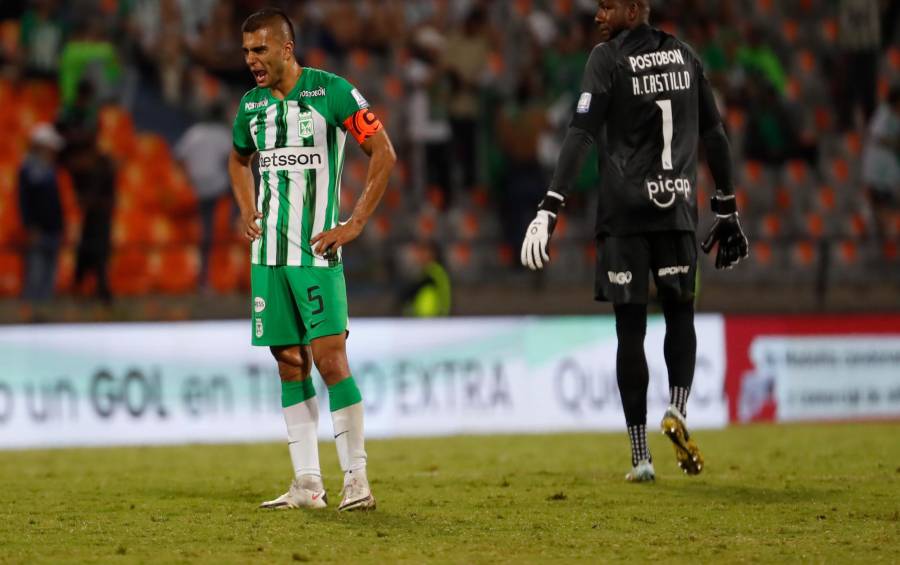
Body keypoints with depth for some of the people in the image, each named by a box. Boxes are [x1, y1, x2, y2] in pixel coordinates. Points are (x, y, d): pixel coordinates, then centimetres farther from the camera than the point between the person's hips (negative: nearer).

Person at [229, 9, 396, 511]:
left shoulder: (332, 92, -7)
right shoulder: (253, 104, 11)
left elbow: (384, 153, -6)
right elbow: (239, 160, 32)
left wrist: (355, 224, -9)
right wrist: (247, 211, 15)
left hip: (316, 251, -6)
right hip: (268, 253, 6)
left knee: (329, 358, -11)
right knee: (290, 363, 6)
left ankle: (357, 480, -6)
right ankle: (307, 485, 10)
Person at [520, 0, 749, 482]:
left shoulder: (608, 59, -3)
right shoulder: (684, 55, 12)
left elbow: (581, 134, -12)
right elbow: (714, 134, 16)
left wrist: (550, 207, -16)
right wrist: (726, 206, 24)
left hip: (624, 208, -3)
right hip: (677, 207, 3)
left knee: (631, 329, 1)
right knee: (679, 313, 17)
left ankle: (640, 456, 0)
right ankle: (678, 409, -10)